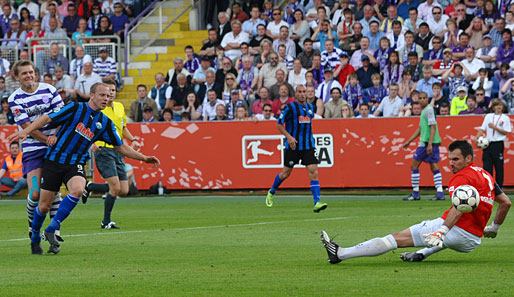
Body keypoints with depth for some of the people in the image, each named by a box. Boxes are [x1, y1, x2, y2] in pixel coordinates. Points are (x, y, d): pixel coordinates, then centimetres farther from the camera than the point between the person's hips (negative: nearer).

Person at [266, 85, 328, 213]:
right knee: (286, 173, 7)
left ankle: (317, 203, -18)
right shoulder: (290, 107, -6)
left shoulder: (310, 107, 11)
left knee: (314, 172, -12)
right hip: (293, 145, -4)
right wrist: (289, 137, -16)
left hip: (308, 145, 4)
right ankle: (271, 193, 35)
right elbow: (279, 124, -4)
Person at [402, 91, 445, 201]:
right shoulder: (424, 111, 19)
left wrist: (430, 144, -25)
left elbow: (433, 127, -18)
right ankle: (440, 193, -4)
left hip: (427, 142, -9)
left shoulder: (429, 110, -10)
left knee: (414, 166, 0)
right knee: (434, 167, 4)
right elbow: (420, 129, 28)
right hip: (431, 143, 9)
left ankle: (415, 193, 4)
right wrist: (409, 141, 31)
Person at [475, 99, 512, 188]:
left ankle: (499, 187, 8)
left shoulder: (505, 118, 2)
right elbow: (482, 129, 9)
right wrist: (476, 138, -7)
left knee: (499, 167, 1)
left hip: (498, 144, -3)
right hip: (487, 144, 3)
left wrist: (494, 127, -12)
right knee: (487, 165, -3)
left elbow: (506, 132, -4)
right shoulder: (488, 116, 11)